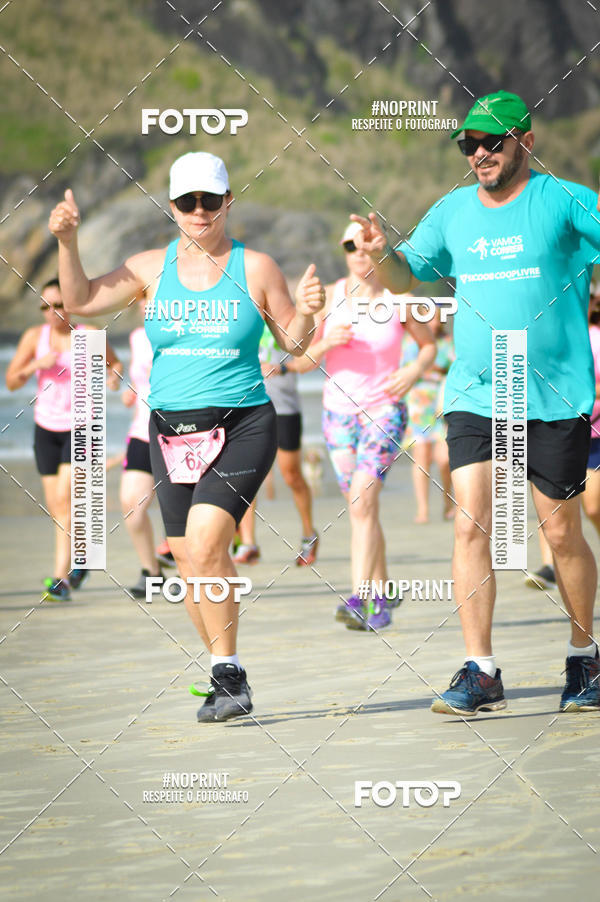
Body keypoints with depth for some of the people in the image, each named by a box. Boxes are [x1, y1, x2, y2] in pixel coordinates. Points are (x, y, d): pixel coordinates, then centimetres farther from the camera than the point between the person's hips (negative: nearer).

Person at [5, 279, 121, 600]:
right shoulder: (34, 336, -1)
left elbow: (115, 362, 12)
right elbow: (11, 381, 0)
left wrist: (114, 376, -11)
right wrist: (37, 365, -17)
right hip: (46, 428, 4)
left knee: (64, 498, -18)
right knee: (56, 509, 6)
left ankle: (61, 578, -17)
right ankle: (79, 561, 31)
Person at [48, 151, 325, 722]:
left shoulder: (255, 268, 0)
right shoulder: (151, 268, 7)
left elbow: (291, 342, 8)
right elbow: (81, 301, 2)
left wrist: (305, 313, -13)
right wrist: (67, 242, -10)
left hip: (241, 426, -4)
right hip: (172, 431, 4)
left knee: (203, 543, -22)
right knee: (190, 561, 5)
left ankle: (227, 672, -13)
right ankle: (229, 683, 20)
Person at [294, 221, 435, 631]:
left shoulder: (397, 300, -5)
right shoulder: (329, 298, 0)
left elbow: (430, 344, 11)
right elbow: (302, 362, 1)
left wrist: (414, 371, -10)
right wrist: (327, 343, -19)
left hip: (384, 410, -4)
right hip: (339, 412, 4)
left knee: (362, 501, -21)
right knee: (363, 509, 11)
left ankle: (358, 600, -28)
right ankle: (383, 598, 26)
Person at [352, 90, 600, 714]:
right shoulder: (453, 211, 10)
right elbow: (406, 277, 18)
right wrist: (381, 253, -4)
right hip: (473, 395, 3)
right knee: (470, 526, -9)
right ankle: (480, 673, -6)